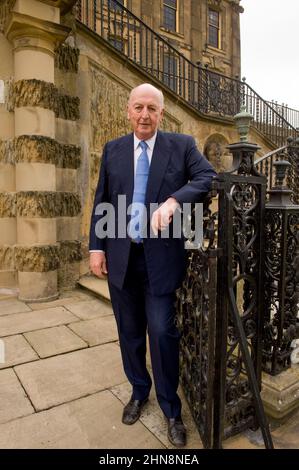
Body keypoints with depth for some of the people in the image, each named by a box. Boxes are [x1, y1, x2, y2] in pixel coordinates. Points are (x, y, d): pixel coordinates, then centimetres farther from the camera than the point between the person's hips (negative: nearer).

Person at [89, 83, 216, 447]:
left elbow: (209, 178, -11)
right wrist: (97, 246, 1)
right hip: (120, 257, 3)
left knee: (163, 333, -1)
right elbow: (101, 202, 8)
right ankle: (138, 392, 40)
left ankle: (171, 410, 24)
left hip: (160, 257, -2)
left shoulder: (182, 145, 2)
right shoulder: (112, 150, 9)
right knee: (129, 332, 15)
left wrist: (173, 200, -27)